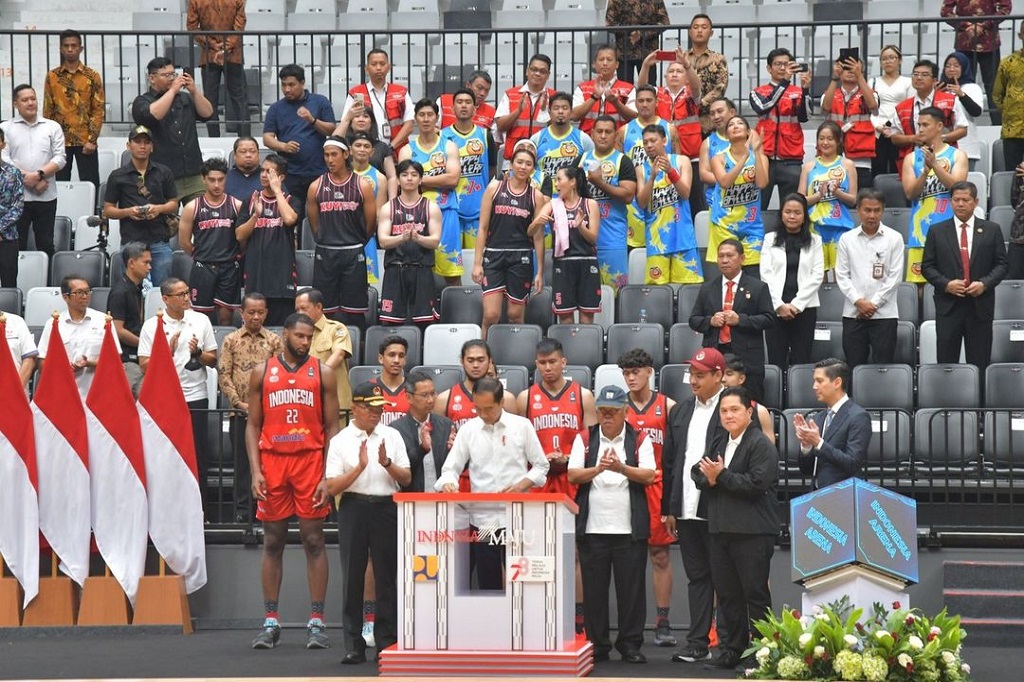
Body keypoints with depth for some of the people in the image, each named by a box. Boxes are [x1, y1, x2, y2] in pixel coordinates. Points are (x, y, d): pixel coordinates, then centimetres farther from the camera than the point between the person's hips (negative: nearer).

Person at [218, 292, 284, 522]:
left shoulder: (274, 341, 5)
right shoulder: (231, 340, 5)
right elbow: (223, 375, 2)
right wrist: (239, 403, -8)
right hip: (240, 413, 0)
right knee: (242, 462, 4)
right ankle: (242, 510, 10)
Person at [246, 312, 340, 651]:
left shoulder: (322, 373, 5)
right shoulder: (262, 372, 7)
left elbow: (332, 427, 4)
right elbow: (253, 425, 7)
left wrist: (328, 475, -6)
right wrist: (255, 471, -5)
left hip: (310, 461, -1)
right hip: (272, 462, 1)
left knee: (313, 541, 0)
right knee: (273, 542, 5)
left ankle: (317, 622, 3)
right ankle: (270, 622, 10)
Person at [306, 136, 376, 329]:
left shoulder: (362, 185, -2)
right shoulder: (316, 187, 2)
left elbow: (371, 221, 4)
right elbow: (314, 223, 11)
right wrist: (326, 242, 13)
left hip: (354, 255, -1)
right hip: (325, 254, 1)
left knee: (354, 312, 1)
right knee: (325, 311, 3)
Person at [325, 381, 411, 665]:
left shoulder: (392, 436, 8)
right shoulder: (341, 441, 1)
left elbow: (406, 478, 5)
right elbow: (332, 487, -5)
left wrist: (387, 463, -12)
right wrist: (360, 467, -16)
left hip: (386, 506, 2)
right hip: (354, 508, -2)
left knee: (387, 575, 3)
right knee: (352, 576, 1)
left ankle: (387, 642, 10)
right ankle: (354, 645, 5)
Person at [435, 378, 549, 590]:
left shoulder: (522, 426, 2)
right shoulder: (468, 430, 5)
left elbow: (541, 466, 6)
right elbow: (451, 467, 5)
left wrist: (521, 485, -11)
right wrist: (448, 483, -17)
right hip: (482, 518, 1)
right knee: (487, 583, 5)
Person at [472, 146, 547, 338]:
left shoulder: (536, 196, 5)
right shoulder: (495, 187, 3)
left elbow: (538, 235, 7)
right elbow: (483, 228, 3)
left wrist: (540, 271, 4)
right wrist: (477, 262, -3)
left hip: (521, 258, 1)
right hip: (494, 256, -1)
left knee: (516, 316, 5)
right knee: (490, 316, -10)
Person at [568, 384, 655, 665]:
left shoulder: (639, 439, 5)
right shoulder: (584, 439, 9)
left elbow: (649, 476, -6)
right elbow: (573, 475, -1)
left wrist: (621, 468, -21)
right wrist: (598, 469, -18)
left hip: (629, 528, -1)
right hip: (592, 528, 1)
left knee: (632, 588, 1)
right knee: (594, 589, 4)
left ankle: (630, 644, 8)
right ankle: (596, 645, 11)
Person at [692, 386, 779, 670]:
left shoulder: (761, 445, -8)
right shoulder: (718, 445, 18)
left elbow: (756, 483, -18)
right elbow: (698, 473, 16)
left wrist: (722, 475, -15)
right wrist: (708, 478, -6)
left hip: (752, 532, -8)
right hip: (721, 529, 8)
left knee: (755, 593, -2)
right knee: (726, 593, 10)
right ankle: (731, 649, 17)